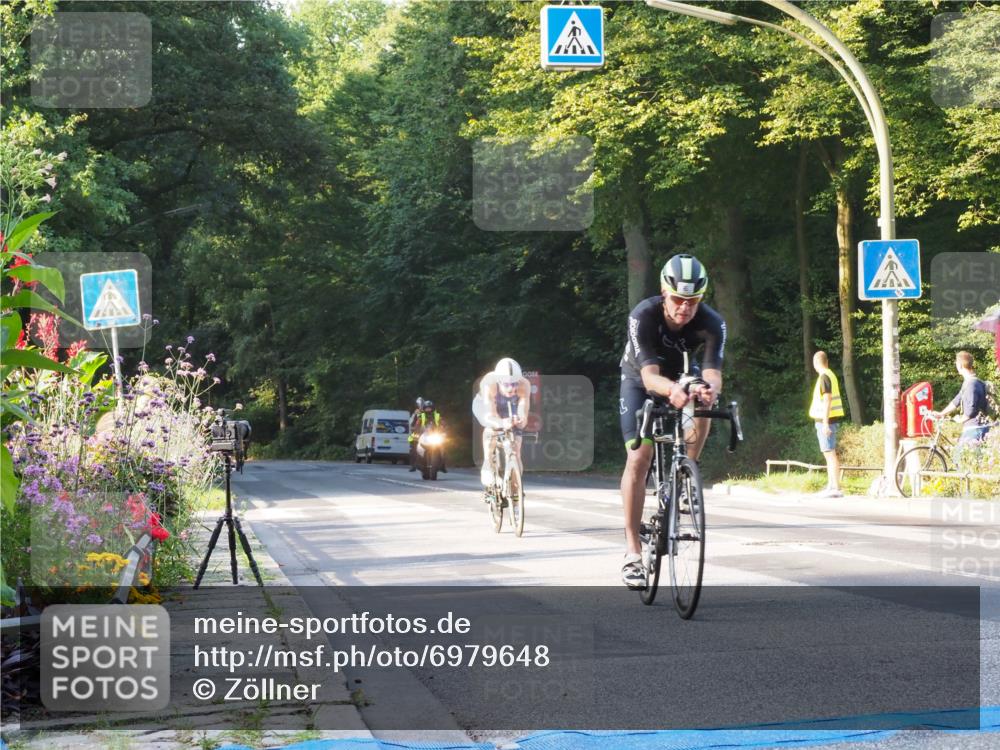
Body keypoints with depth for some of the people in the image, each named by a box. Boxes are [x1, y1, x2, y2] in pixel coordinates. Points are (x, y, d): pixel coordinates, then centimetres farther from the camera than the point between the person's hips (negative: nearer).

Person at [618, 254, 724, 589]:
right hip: (640, 381, -2)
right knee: (639, 459, -15)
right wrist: (671, 389, -68)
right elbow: (650, 376, -45)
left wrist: (710, 388, -67)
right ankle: (633, 553, -12)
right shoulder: (643, 316, -36)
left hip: (682, 378, 2)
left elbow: (712, 371, -42)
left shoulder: (711, 323, -31)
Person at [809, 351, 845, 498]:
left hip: (825, 420, -10)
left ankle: (836, 488, -14)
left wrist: (825, 423, -22)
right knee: (829, 454, 15)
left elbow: (827, 400, -21)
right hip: (827, 420, 10)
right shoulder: (830, 375, 15)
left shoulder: (824, 377, -15)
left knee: (830, 453, -11)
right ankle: (831, 486, 22)